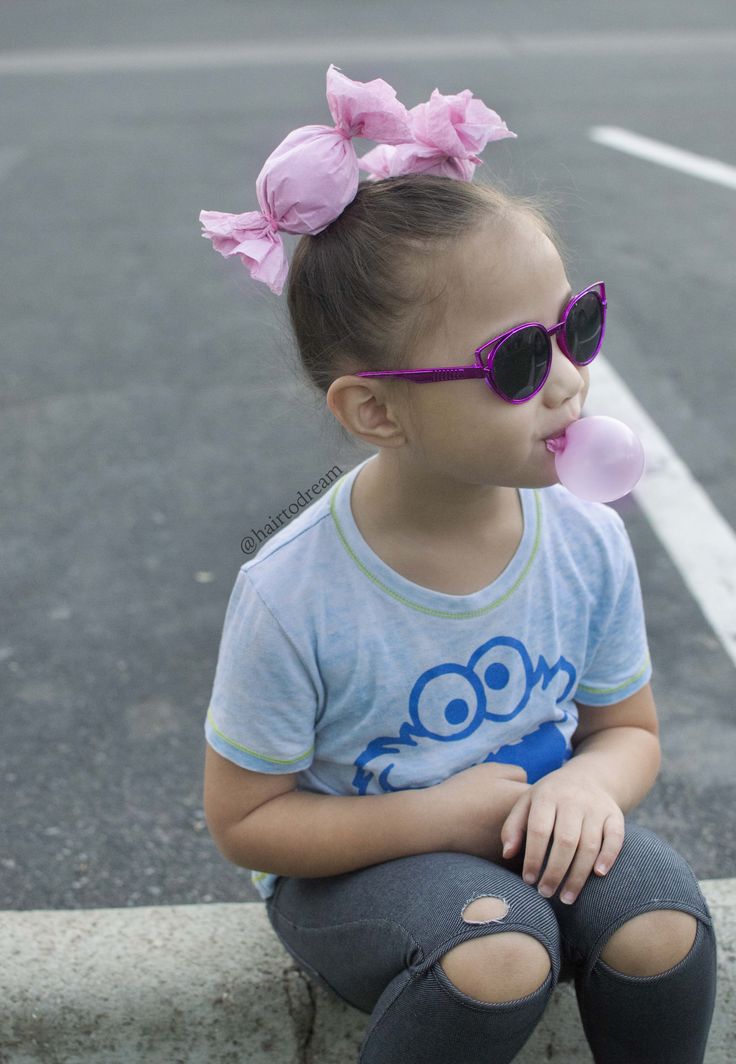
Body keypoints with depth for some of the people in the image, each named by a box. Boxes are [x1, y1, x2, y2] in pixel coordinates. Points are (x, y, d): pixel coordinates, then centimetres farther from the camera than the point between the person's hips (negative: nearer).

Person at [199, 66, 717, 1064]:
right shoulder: (294, 598, -25)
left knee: (661, 916, -24)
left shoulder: (591, 544, -13)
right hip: (352, 865, -3)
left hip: (527, 832, 4)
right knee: (500, 951, -32)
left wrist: (589, 782, -21)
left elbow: (629, 728, 3)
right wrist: (439, 816, -23)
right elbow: (244, 819, -13)